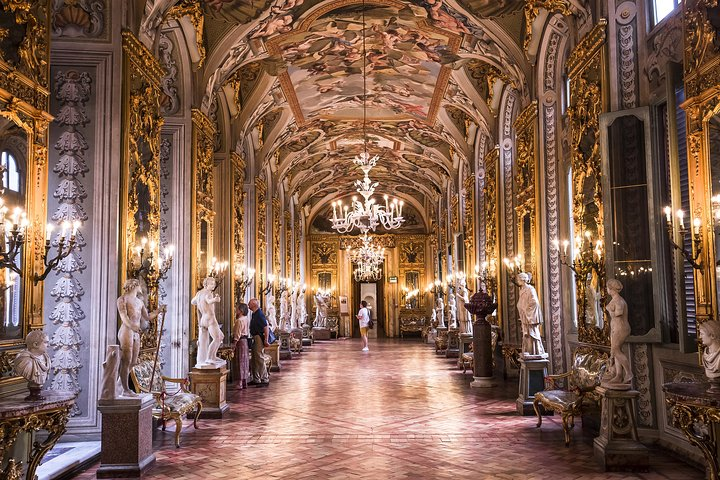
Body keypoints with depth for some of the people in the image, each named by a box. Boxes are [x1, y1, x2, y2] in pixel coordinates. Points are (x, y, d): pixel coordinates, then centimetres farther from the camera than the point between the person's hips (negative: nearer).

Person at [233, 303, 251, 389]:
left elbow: (238, 334, -18)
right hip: (246, 340, 9)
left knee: (240, 361, -6)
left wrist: (235, 343, -16)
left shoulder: (239, 320, -15)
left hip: (241, 341, -9)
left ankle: (240, 383, -4)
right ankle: (244, 382, 16)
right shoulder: (247, 319, 12)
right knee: (245, 361, 11)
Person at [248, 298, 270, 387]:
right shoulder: (254, 314, 14)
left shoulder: (259, 314, -16)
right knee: (254, 360, 14)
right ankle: (256, 379, 21)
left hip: (259, 338, -11)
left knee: (260, 359, -8)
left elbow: (266, 327, -22)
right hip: (255, 338, 11)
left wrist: (266, 340, -24)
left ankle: (265, 380, -4)